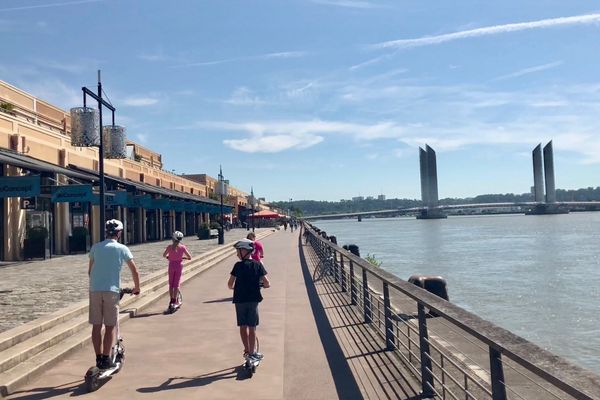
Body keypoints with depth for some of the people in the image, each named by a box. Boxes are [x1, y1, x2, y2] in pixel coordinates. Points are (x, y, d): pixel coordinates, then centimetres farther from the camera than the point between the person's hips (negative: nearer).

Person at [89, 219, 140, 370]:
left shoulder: (96, 247, 10)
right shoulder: (122, 249, 1)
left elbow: (90, 270, 17)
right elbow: (134, 270, 4)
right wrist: (137, 288, 17)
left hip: (95, 290, 3)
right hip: (111, 290, -3)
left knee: (96, 326, 9)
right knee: (110, 326, 4)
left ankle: (99, 358, 14)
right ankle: (106, 359, 5)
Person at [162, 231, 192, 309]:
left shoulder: (170, 247, -7)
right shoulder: (182, 247, -7)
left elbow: (164, 255, 5)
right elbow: (190, 257, -3)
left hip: (171, 265, 0)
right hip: (179, 265, 0)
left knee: (171, 284, 12)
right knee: (176, 284, 6)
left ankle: (172, 300, 13)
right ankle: (175, 301, 3)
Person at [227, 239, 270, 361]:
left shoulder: (239, 265, -7)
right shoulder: (257, 265, -2)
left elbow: (230, 284, -8)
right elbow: (267, 283, -6)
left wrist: (234, 286, 14)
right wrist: (260, 284, 16)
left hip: (240, 299, -1)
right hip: (253, 299, 1)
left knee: (243, 326, 13)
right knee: (252, 327, 8)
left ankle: (247, 351, 23)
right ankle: (252, 353, 11)